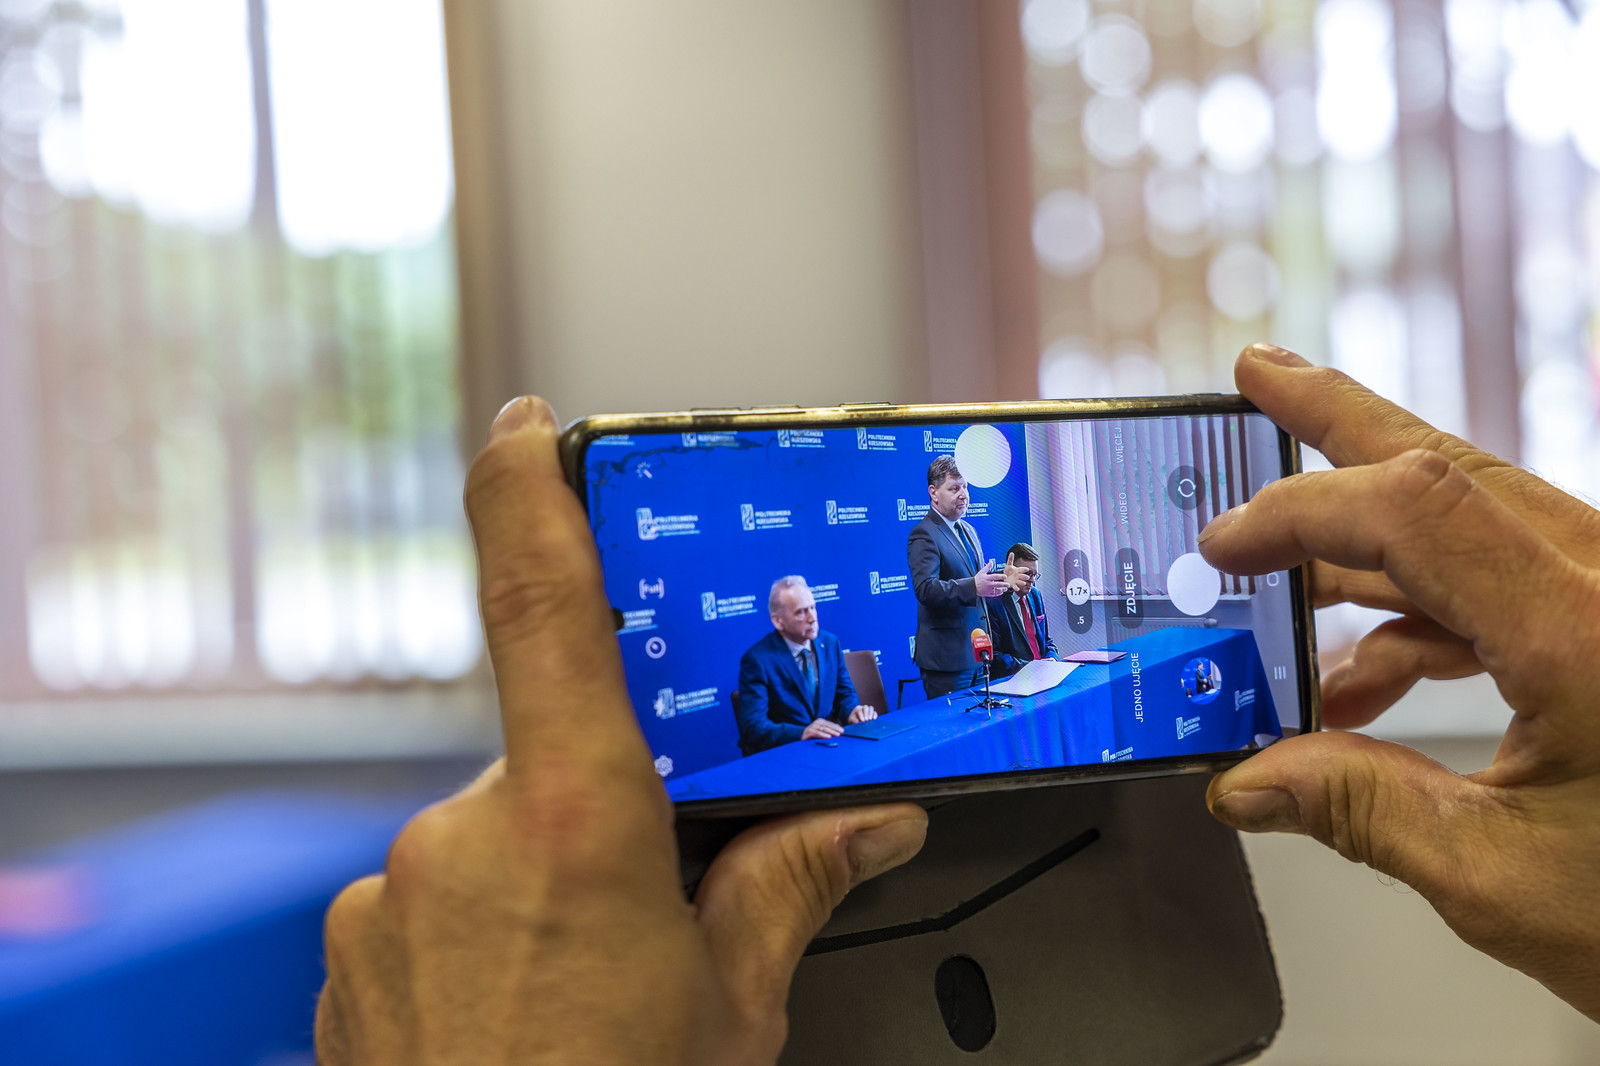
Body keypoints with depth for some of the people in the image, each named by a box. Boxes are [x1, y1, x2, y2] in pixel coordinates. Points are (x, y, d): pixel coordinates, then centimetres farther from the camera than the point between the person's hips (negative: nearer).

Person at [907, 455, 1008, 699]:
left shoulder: (968, 530, 18)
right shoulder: (924, 535, -11)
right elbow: (925, 589, -24)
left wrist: (997, 580, 7)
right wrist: (973, 587, -36)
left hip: (978, 650, 9)